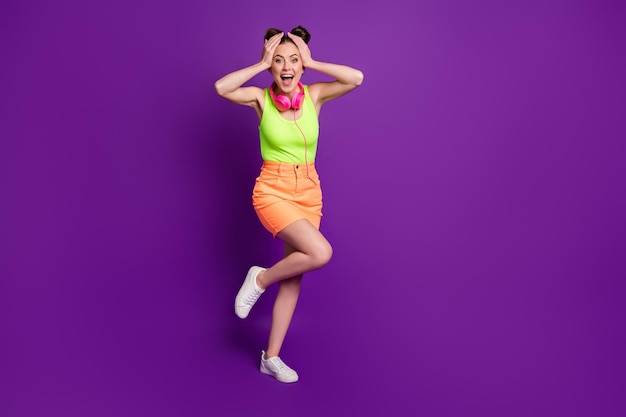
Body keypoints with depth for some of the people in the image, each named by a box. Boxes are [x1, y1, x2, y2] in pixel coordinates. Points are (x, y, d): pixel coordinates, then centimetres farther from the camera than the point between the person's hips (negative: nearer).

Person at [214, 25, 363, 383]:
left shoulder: (314, 95, 1)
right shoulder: (261, 97, -4)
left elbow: (357, 78, -13)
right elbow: (221, 87, -21)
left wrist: (311, 62, -9)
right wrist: (262, 64, -14)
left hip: (308, 193, 4)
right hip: (272, 191, -4)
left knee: (294, 276, 7)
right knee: (320, 253, -25)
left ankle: (271, 357, 22)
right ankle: (260, 279, 4)